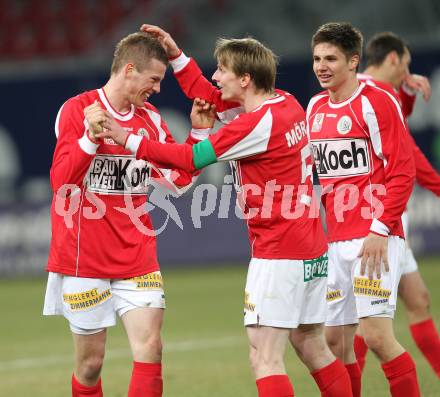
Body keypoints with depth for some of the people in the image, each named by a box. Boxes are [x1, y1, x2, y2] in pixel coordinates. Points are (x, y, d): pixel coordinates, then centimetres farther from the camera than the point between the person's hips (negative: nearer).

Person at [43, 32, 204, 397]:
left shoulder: (151, 118, 8)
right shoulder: (77, 110, -8)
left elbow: (178, 180, 9)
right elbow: (61, 181, -15)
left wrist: (198, 132, 0)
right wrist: (91, 138, -27)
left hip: (138, 257, 4)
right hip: (84, 258, -4)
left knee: (150, 350, -10)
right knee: (91, 363, 3)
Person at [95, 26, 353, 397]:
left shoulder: (259, 124, -18)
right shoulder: (287, 103, 7)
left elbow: (193, 158, -13)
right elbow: (211, 98, 21)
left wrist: (129, 139, -7)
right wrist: (176, 54, 19)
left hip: (278, 254, -10)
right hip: (313, 251, 10)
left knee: (265, 359, -10)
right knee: (313, 349, 16)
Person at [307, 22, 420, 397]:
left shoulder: (377, 102, -8)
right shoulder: (316, 108, 14)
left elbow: (402, 172, -12)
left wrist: (380, 229, -17)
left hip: (374, 237, -7)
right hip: (335, 239, 7)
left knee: (376, 335, -13)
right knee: (336, 340, 5)